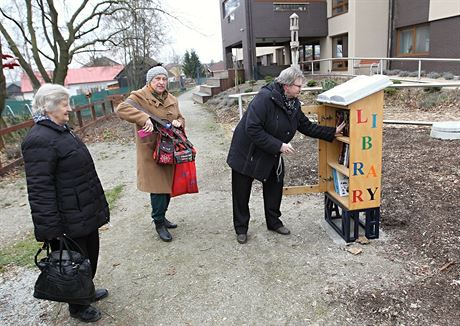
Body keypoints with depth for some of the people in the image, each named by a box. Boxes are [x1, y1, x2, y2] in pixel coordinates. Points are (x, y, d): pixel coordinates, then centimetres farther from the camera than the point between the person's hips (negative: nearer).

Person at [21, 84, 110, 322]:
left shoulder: (60, 130, 11)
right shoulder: (40, 140, -22)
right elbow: (40, 189, -25)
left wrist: (97, 208, 25)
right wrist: (49, 229, -24)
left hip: (85, 212, 10)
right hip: (69, 221, -9)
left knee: (90, 255, 24)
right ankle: (77, 307, 32)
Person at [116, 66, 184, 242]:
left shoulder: (171, 99, 11)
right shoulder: (139, 96, -11)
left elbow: (180, 118, 20)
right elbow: (121, 108, -26)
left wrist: (178, 122, -5)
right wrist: (144, 118, -38)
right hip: (151, 152, -7)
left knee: (168, 185, 15)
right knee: (158, 187, -3)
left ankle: (162, 216, 36)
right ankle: (159, 223, 16)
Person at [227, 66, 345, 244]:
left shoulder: (293, 104, -2)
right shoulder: (265, 98, -27)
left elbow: (308, 127, 6)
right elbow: (252, 129, -32)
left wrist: (333, 131, -1)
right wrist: (279, 145, -30)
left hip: (272, 156, 7)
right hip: (246, 153, -7)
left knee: (275, 186, 12)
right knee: (241, 193, 4)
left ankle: (273, 221, 31)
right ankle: (241, 228, 22)